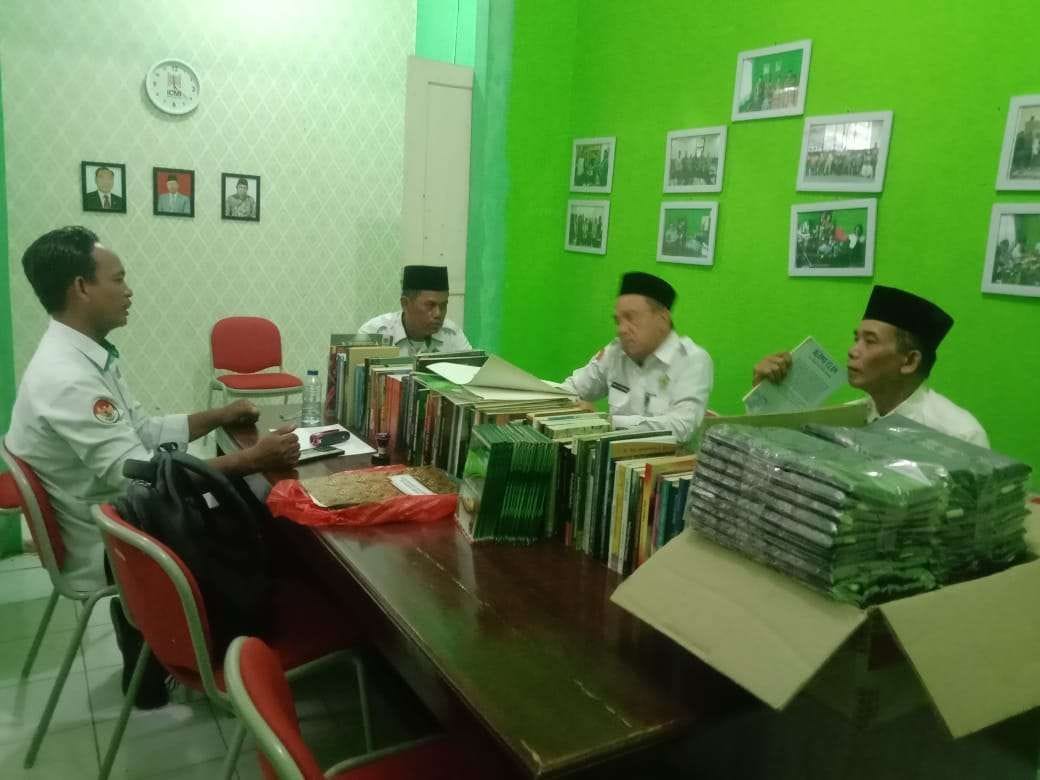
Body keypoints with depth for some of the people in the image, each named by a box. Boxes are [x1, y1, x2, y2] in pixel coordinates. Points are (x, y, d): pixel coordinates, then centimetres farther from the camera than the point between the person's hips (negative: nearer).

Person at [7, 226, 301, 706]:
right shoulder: (65, 379, -29)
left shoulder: (91, 357, 3)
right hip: (106, 549, -9)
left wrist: (219, 416, 4)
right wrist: (254, 459, -34)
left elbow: (145, 433, 12)